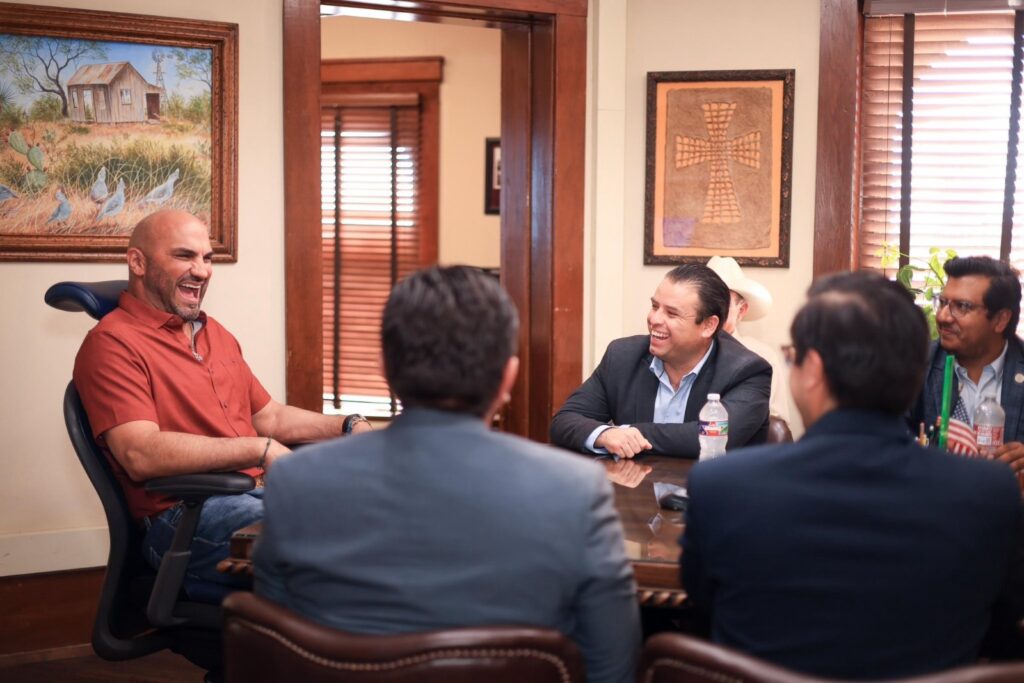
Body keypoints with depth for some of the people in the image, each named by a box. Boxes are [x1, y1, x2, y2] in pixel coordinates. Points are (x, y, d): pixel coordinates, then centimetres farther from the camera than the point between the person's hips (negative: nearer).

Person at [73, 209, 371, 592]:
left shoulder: (216, 334, 24)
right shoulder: (111, 343, -5)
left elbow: (269, 417, 29)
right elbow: (141, 455, -18)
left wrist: (347, 427, 11)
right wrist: (260, 450, -18)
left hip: (259, 491, 9)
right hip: (184, 516, -8)